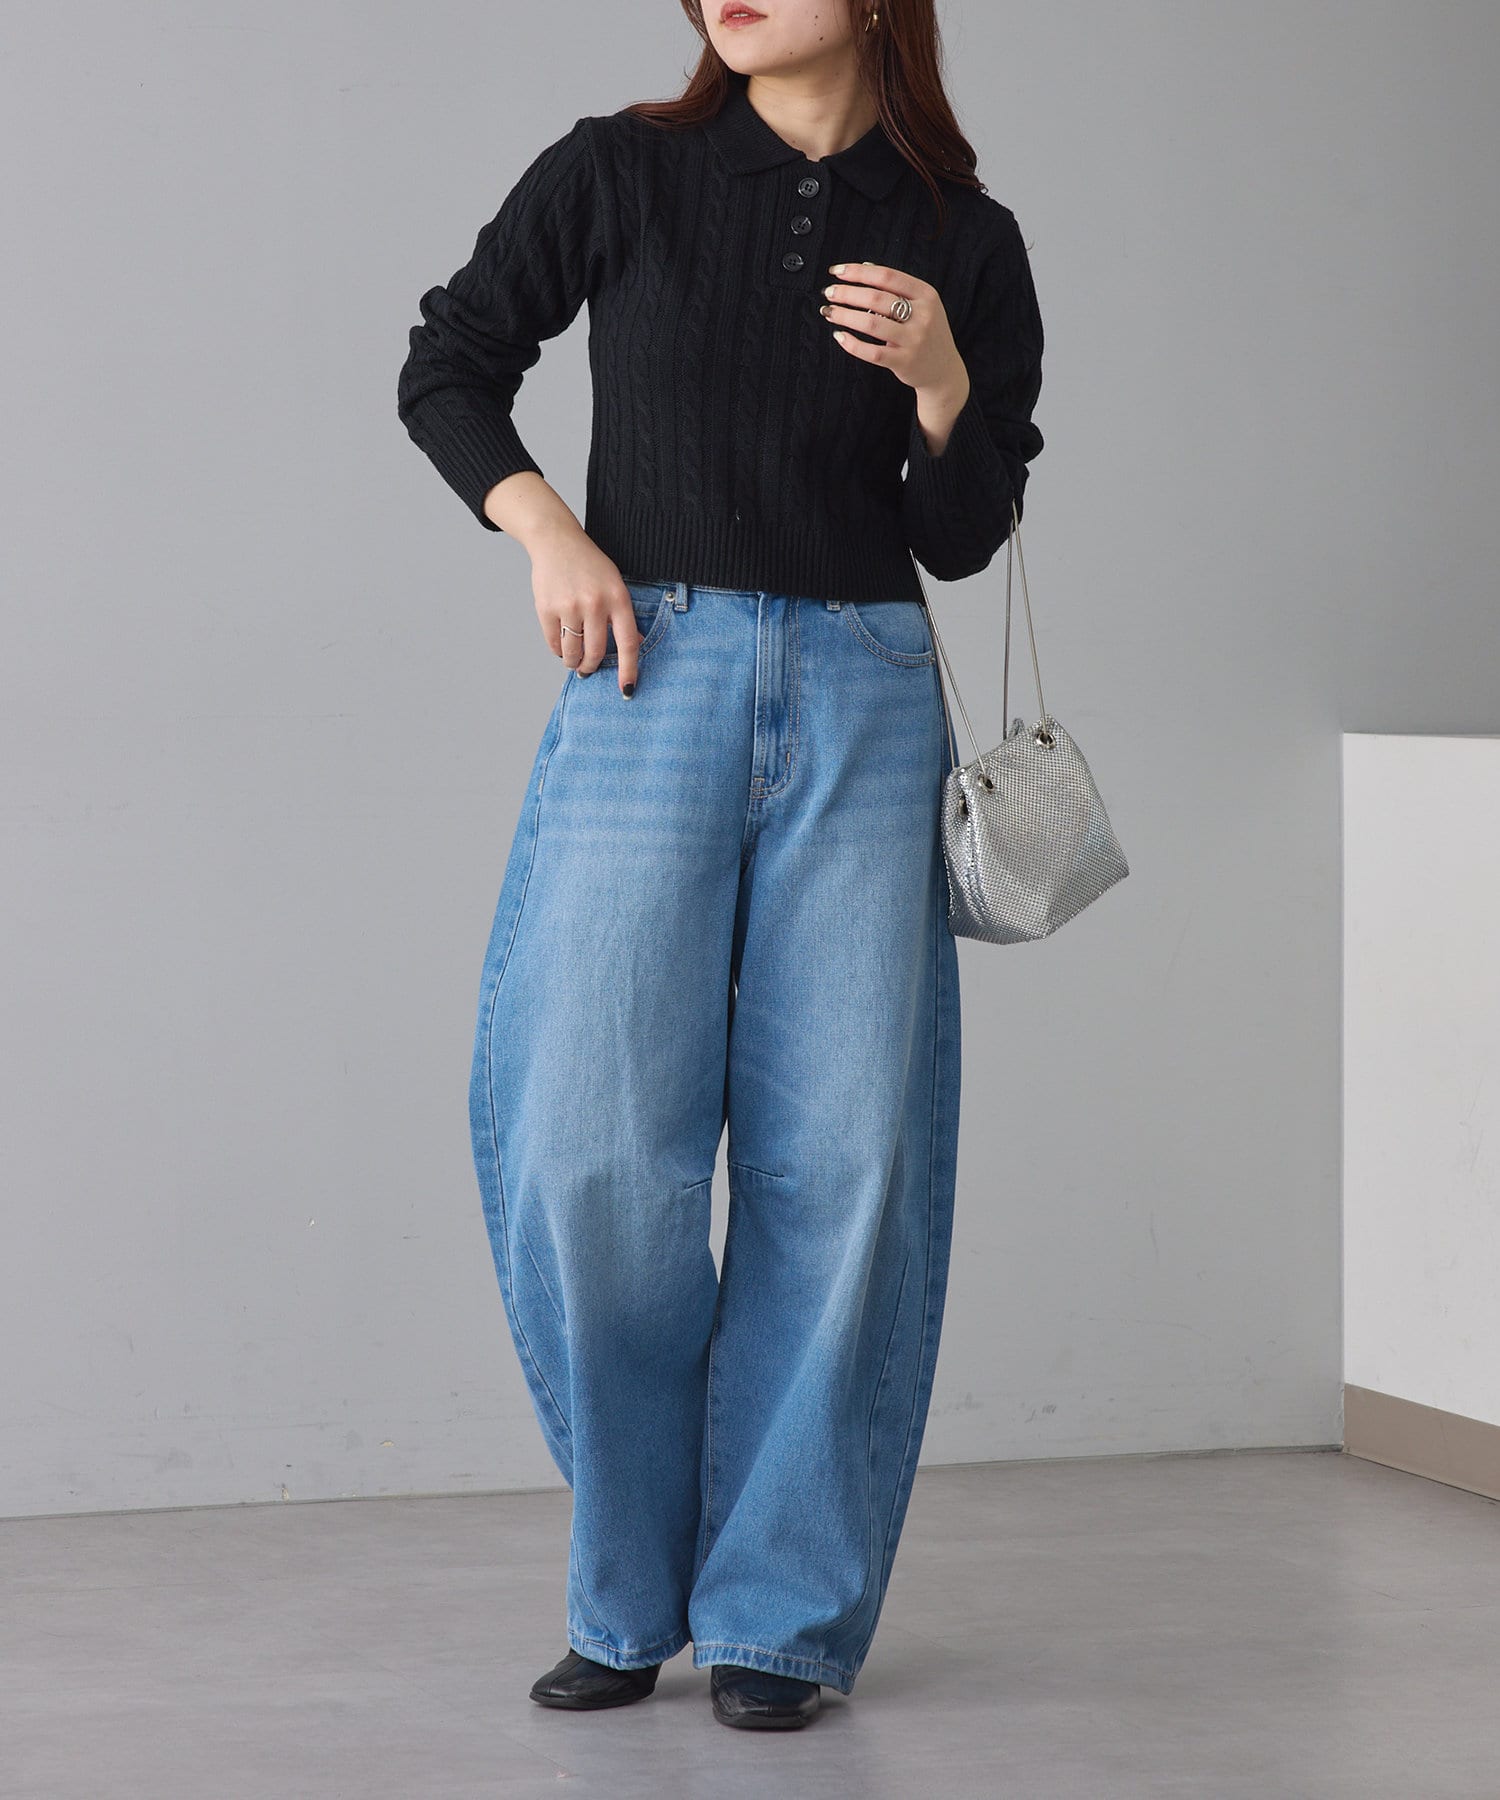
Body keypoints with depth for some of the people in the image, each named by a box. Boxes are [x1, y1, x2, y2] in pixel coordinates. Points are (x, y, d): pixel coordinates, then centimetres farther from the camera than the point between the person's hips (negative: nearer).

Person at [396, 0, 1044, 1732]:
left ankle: (779, 1609, 10)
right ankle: (633, 1592, 12)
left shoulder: (965, 244, 5)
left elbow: (961, 536, 9)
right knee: (593, 1148, -7)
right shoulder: (617, 176, 2)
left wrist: (941, 383, -9)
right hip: (647, 683, -1)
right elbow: (446, 366, 12)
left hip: (860, 704, 1)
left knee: (840, 1153, -2)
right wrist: (547, 530, -3)